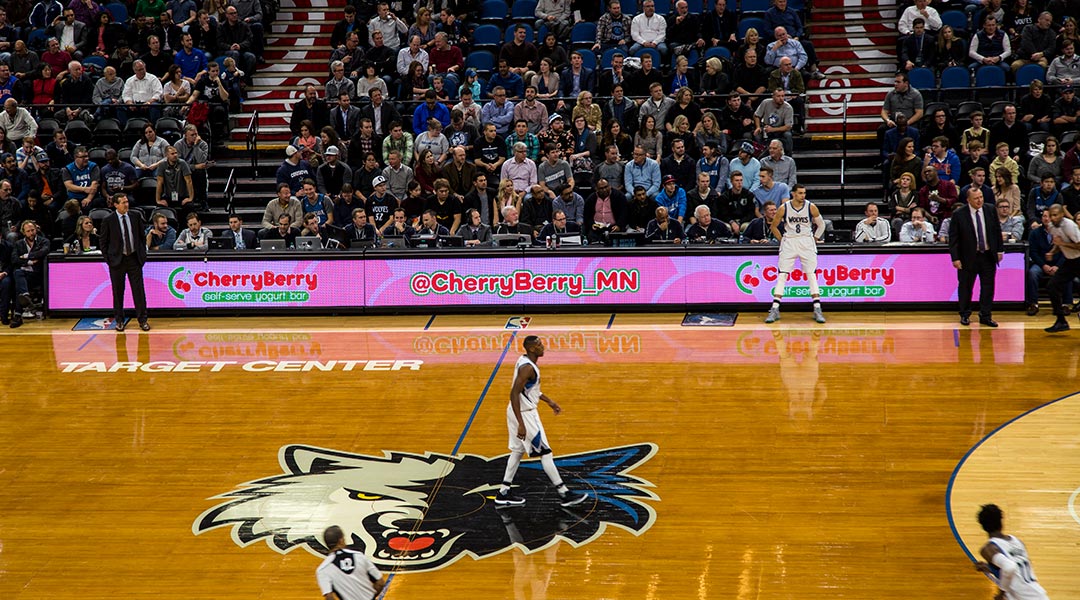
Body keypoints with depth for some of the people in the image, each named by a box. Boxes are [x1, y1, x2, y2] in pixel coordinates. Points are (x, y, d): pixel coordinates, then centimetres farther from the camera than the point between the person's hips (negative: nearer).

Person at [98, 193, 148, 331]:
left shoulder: (136, 215, 3)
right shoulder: (108, 220, -5)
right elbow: (103, 242, 1)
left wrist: (143, 251, 7)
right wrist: (109, 259, -3)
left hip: (134, 258, 2)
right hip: (117, 260, -2)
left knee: (139, 290, 1)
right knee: (118, 292, 6)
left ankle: (142, 319, 7)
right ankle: (119, 320, 16)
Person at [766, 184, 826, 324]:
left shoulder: (811, 207, -5)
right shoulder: (783, 208, -6)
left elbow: (821, 225, 10)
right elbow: (773, 226, 8)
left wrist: (815, 239, 5)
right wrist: (782, 240, 6)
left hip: (807, 243, 0)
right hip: (789, 242, 0)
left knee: (812, 275, -3)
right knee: (782, 275, -5)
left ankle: (817, 310, -1)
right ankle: (775, 310, -4)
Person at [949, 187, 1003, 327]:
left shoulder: (990, 211, 2)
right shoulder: (959, 215, -9)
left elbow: (997, 231, 12)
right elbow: (953, 238, -8)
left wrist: (999, 250, 9)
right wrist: (955, 258, -13)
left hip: (988, 256, 3)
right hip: (968, 257, -3)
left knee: (988, 287, 5)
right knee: (965, 287, 6)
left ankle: (985, 316, 14)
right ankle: (965, 315, 19)